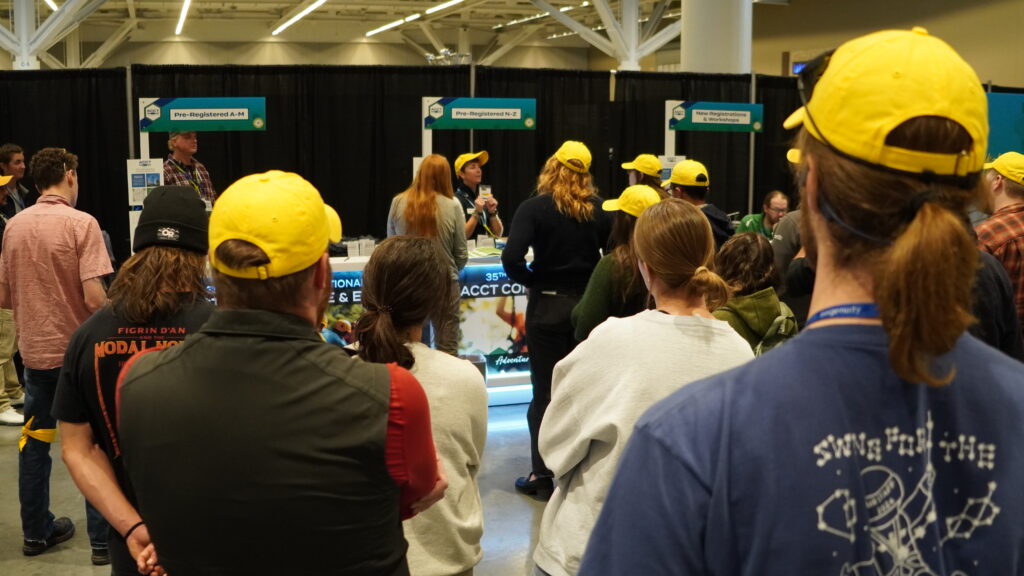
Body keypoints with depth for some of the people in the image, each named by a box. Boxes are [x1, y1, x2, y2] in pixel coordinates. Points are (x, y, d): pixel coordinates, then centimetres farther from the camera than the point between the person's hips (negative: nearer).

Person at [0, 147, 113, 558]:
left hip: (34, 351, 5)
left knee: (34, 441, 16)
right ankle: (102, 537, 11)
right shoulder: (80, 223, -15)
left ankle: (36, 532, 27)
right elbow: (94, 298, -22)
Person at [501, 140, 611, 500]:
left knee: (545, 392, 5)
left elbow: (511, 258, -22)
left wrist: (531, 280, -5)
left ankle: (543, 477, 11)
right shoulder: (598, 209, -1)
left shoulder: (535, 208, -11)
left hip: (547, 305, -3)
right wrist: (594, 283, 9)